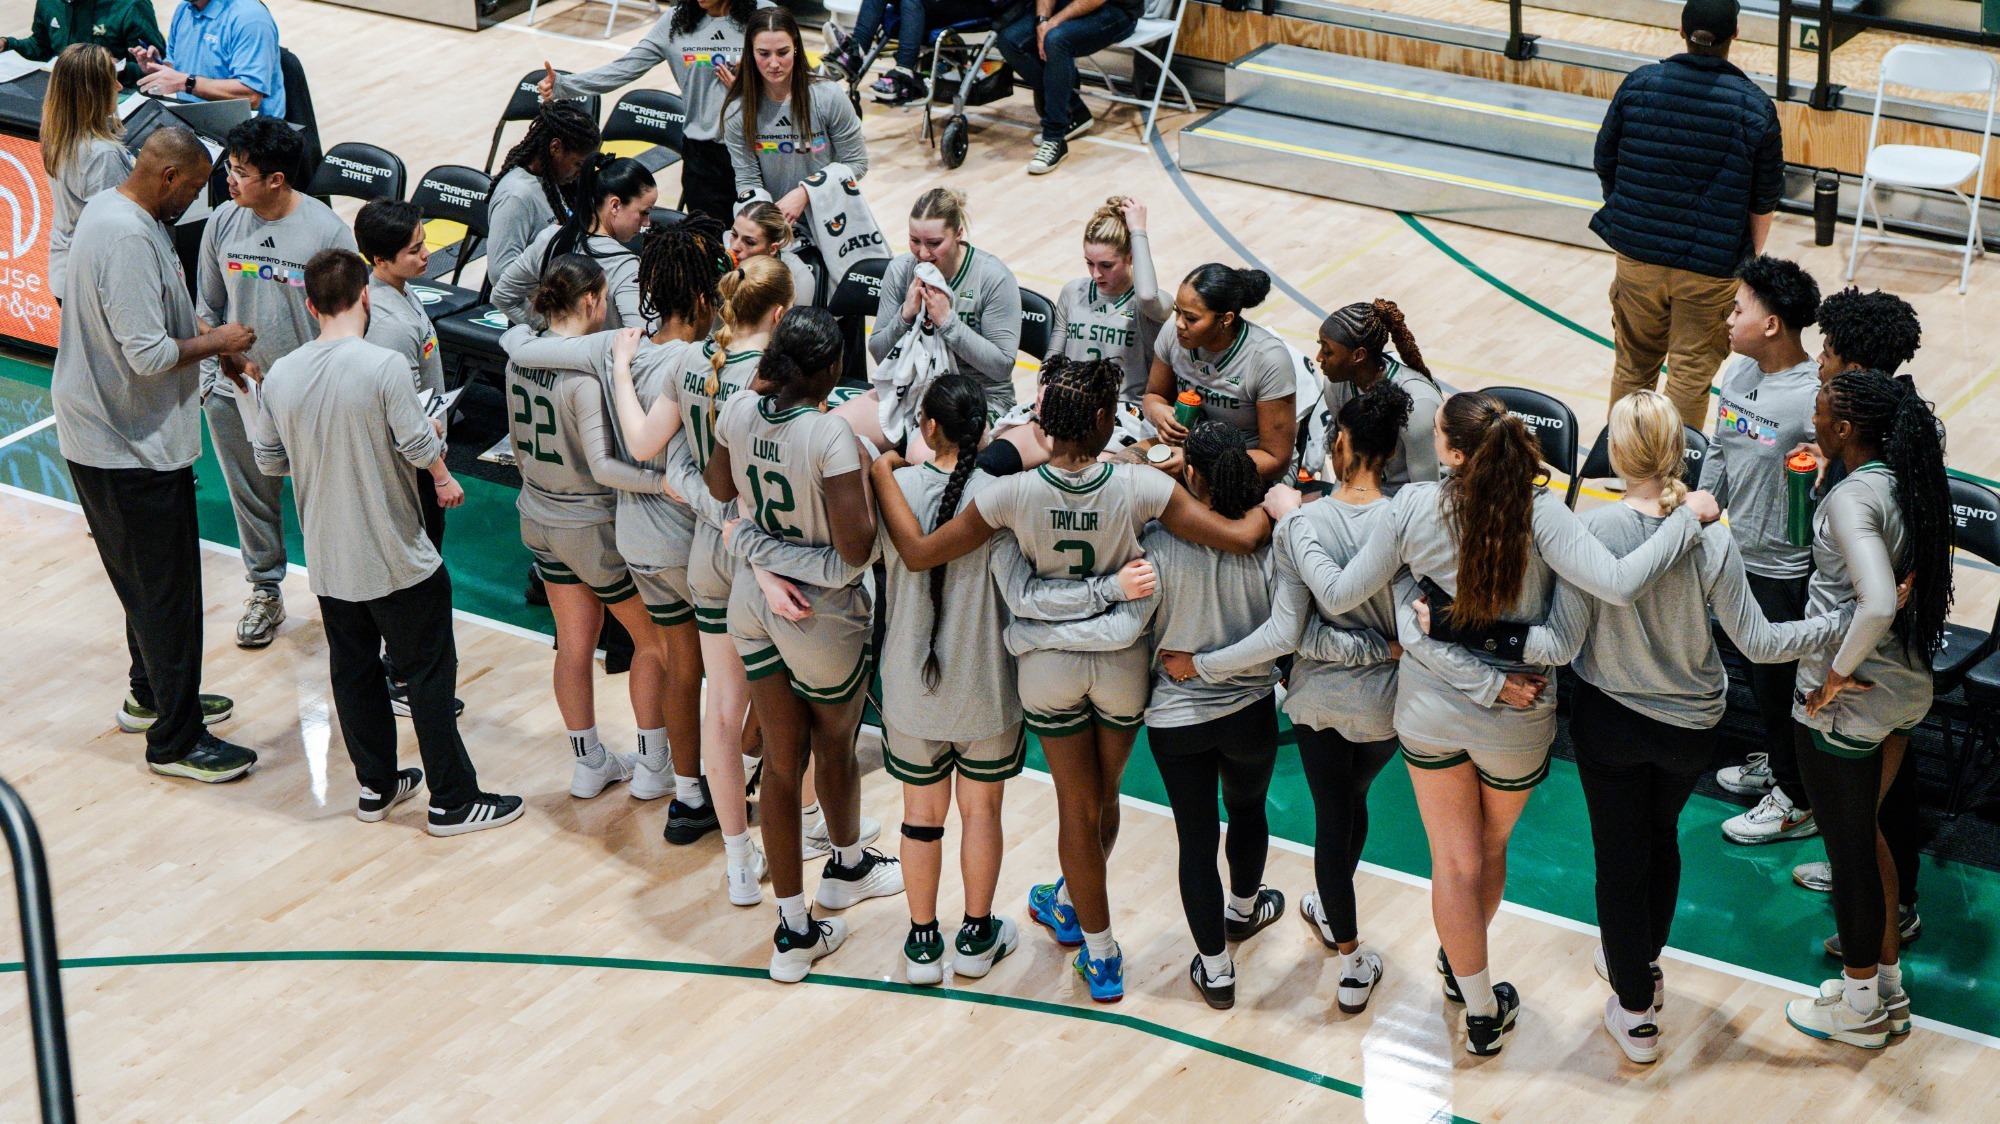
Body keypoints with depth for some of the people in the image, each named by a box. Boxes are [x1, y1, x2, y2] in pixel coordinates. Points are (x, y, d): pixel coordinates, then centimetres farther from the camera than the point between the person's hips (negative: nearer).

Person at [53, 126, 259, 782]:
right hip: (134, 450, -11)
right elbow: (149, 355, -29)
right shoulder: (130, 240, -27)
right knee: (167, 594, -1)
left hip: (98, 436, 11)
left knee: (147, 582, 24)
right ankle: (174, 741, 8)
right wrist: (214, 343, -13)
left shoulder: (105, 208, 7)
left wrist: (196, 334, 11)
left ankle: (153, 696, 40)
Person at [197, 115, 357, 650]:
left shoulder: (328, 232, -16)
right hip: (237, 392, 4)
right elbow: (208, 307, 9)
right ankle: (265, 592, 35)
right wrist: (207, 372, 6)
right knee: (251, 497, 16)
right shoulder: (223, 223, -4)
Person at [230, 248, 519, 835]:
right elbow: (418, 445, -16)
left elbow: (272, 461, 5)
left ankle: (376, 786, 30)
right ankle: (453, 801, 12)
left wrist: (249, 392, 19)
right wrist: (445, 479, 6)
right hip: (397, 560, -5)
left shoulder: (279, 375, -4)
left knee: (353, 671, 19)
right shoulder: (383, 366, -20)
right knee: (429, 674, 6)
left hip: (328, 561, 5)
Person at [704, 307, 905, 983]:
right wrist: (868, 470, -15)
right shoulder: (830, 434, -27)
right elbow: (856, 548, -28)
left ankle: (794, 929, 17)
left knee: (782, 762, 12)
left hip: (755, 599, 5)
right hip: (822, 613, -5)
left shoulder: (739, 413, -8)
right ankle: (847, 867, 50)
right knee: (835, 748, 23)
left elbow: (718, 489, 12)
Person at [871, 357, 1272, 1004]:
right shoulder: (1138, 487, -22)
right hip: (1123, 660, 1)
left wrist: (882, 473, -4)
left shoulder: (1015, 494, -21)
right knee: (1102, 795, 24)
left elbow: (917, 553, -16)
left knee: (1078, 804, 13)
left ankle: (1100, 956, 20)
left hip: (1050, 662, -1)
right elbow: (1239, 539, -22)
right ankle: (1071, 904, 48)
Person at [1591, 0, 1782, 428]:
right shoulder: (1755, 107, -11)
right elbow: (1764, 199, -2)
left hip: (1638, 257, 2)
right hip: (1710, 270, -2)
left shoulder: (1638, 84, -6)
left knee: (1634, 368, 18)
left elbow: (1604, 164, 3)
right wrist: (1752, 261, 13)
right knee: (1691, 375, 8)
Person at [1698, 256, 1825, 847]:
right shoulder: (1738, 372, -2)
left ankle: (1799, 802, 23)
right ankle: (1775, 762, 47)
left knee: (1781, 681, 6)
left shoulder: (1816, 399, -27)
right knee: (1757, 671, 25)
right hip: (1740, 552, 8)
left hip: (1787, 569, -8)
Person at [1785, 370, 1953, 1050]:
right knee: (1865, 832, 24)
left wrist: (1839, 672, -22)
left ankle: (1861, 1007, 24)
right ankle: (1888, 980, 37)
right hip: (1907, 688, 9)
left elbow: (1877, 604, -38)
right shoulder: (1914, 482, 0)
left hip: (1844, 705, -9)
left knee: (1849, 847, 8)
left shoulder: (1852, 498, -24)